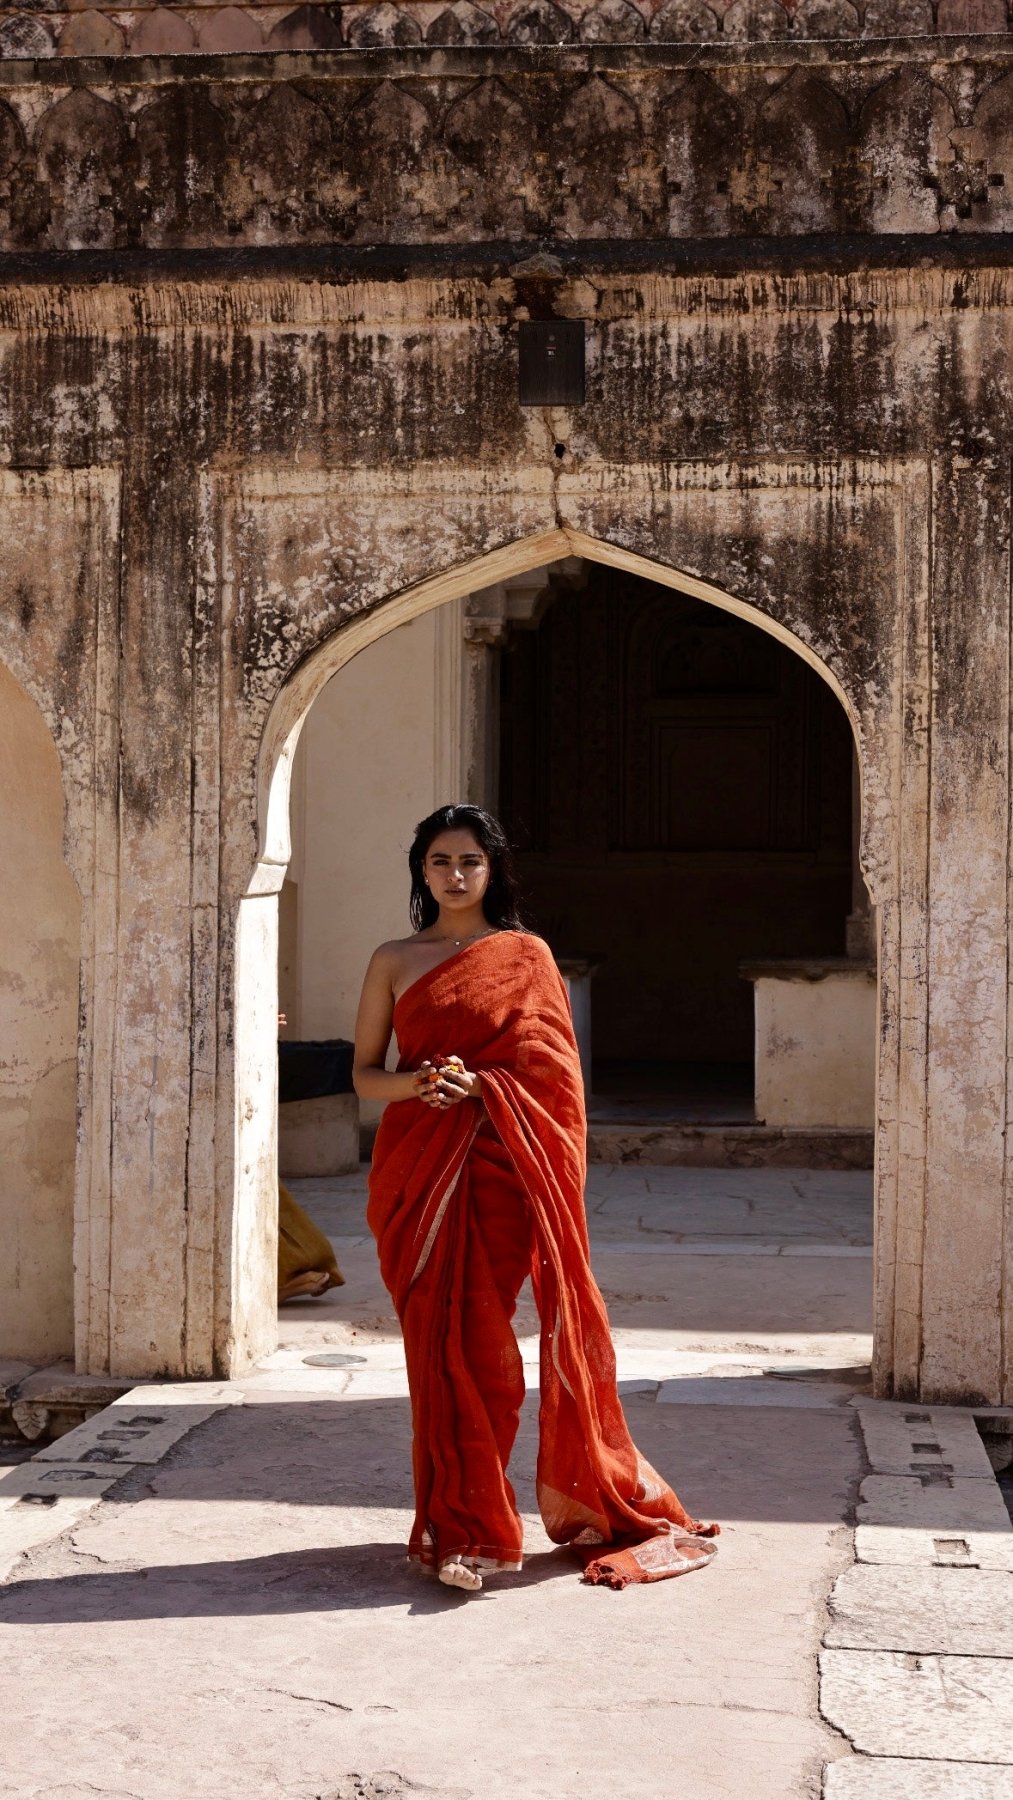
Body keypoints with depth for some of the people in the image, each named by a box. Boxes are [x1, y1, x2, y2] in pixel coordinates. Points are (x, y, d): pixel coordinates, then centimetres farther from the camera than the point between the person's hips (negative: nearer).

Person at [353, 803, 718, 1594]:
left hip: (497, 1165, -2)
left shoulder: (527, 957, 6)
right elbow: (365, 1073, 10)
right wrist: (419, 1082, -10)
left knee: (482, 1339, -6)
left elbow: (551, 1071, 2)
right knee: (433, 1337, 0)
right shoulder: (393, 961, 11)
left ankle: (471, 1522, 4)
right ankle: (460, 1523, 8)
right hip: (414, 1170, 2)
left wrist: (476, 1084, -13)